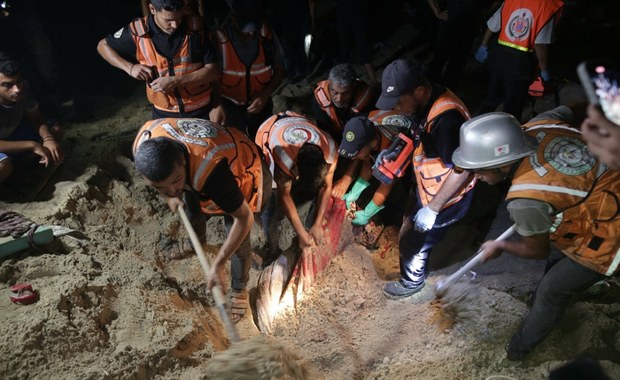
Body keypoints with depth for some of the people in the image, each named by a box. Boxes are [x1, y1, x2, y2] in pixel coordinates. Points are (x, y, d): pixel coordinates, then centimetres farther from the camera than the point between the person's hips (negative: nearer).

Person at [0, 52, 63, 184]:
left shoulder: (21, 89, -24)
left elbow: (35, 117, -8)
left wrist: (48, 138, -25)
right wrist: (33, 145, -36)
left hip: (13, 131, 6)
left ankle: (17, 161, 4)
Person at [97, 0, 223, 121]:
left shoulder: (195, 28, -14)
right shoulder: (139, 32, -11)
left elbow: (213, 71, -13)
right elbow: (103, 45, 4)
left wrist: (174, 81, -22)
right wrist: (129, 67, -14)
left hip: (201, 111, -1)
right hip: (164, 114, 1)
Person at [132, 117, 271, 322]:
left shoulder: (209, 169, -49)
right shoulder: (143, 143, -32)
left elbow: (244, 218, -36)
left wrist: (218, 264, -33)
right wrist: (170, 196, -4)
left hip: (242, 175, -5)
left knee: (238, 243, 0)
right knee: (191, 211, 26)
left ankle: (239, 290, 31)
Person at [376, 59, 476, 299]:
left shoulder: (446, 119, -36)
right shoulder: (428, 102, -6)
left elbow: (462, 170, -32)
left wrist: (432, 209, -26)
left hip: (445, 199, -9)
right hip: (428, 188, 9)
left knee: (413, 243, 11)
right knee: (410, 228, 28)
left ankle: (412, 283, 40)